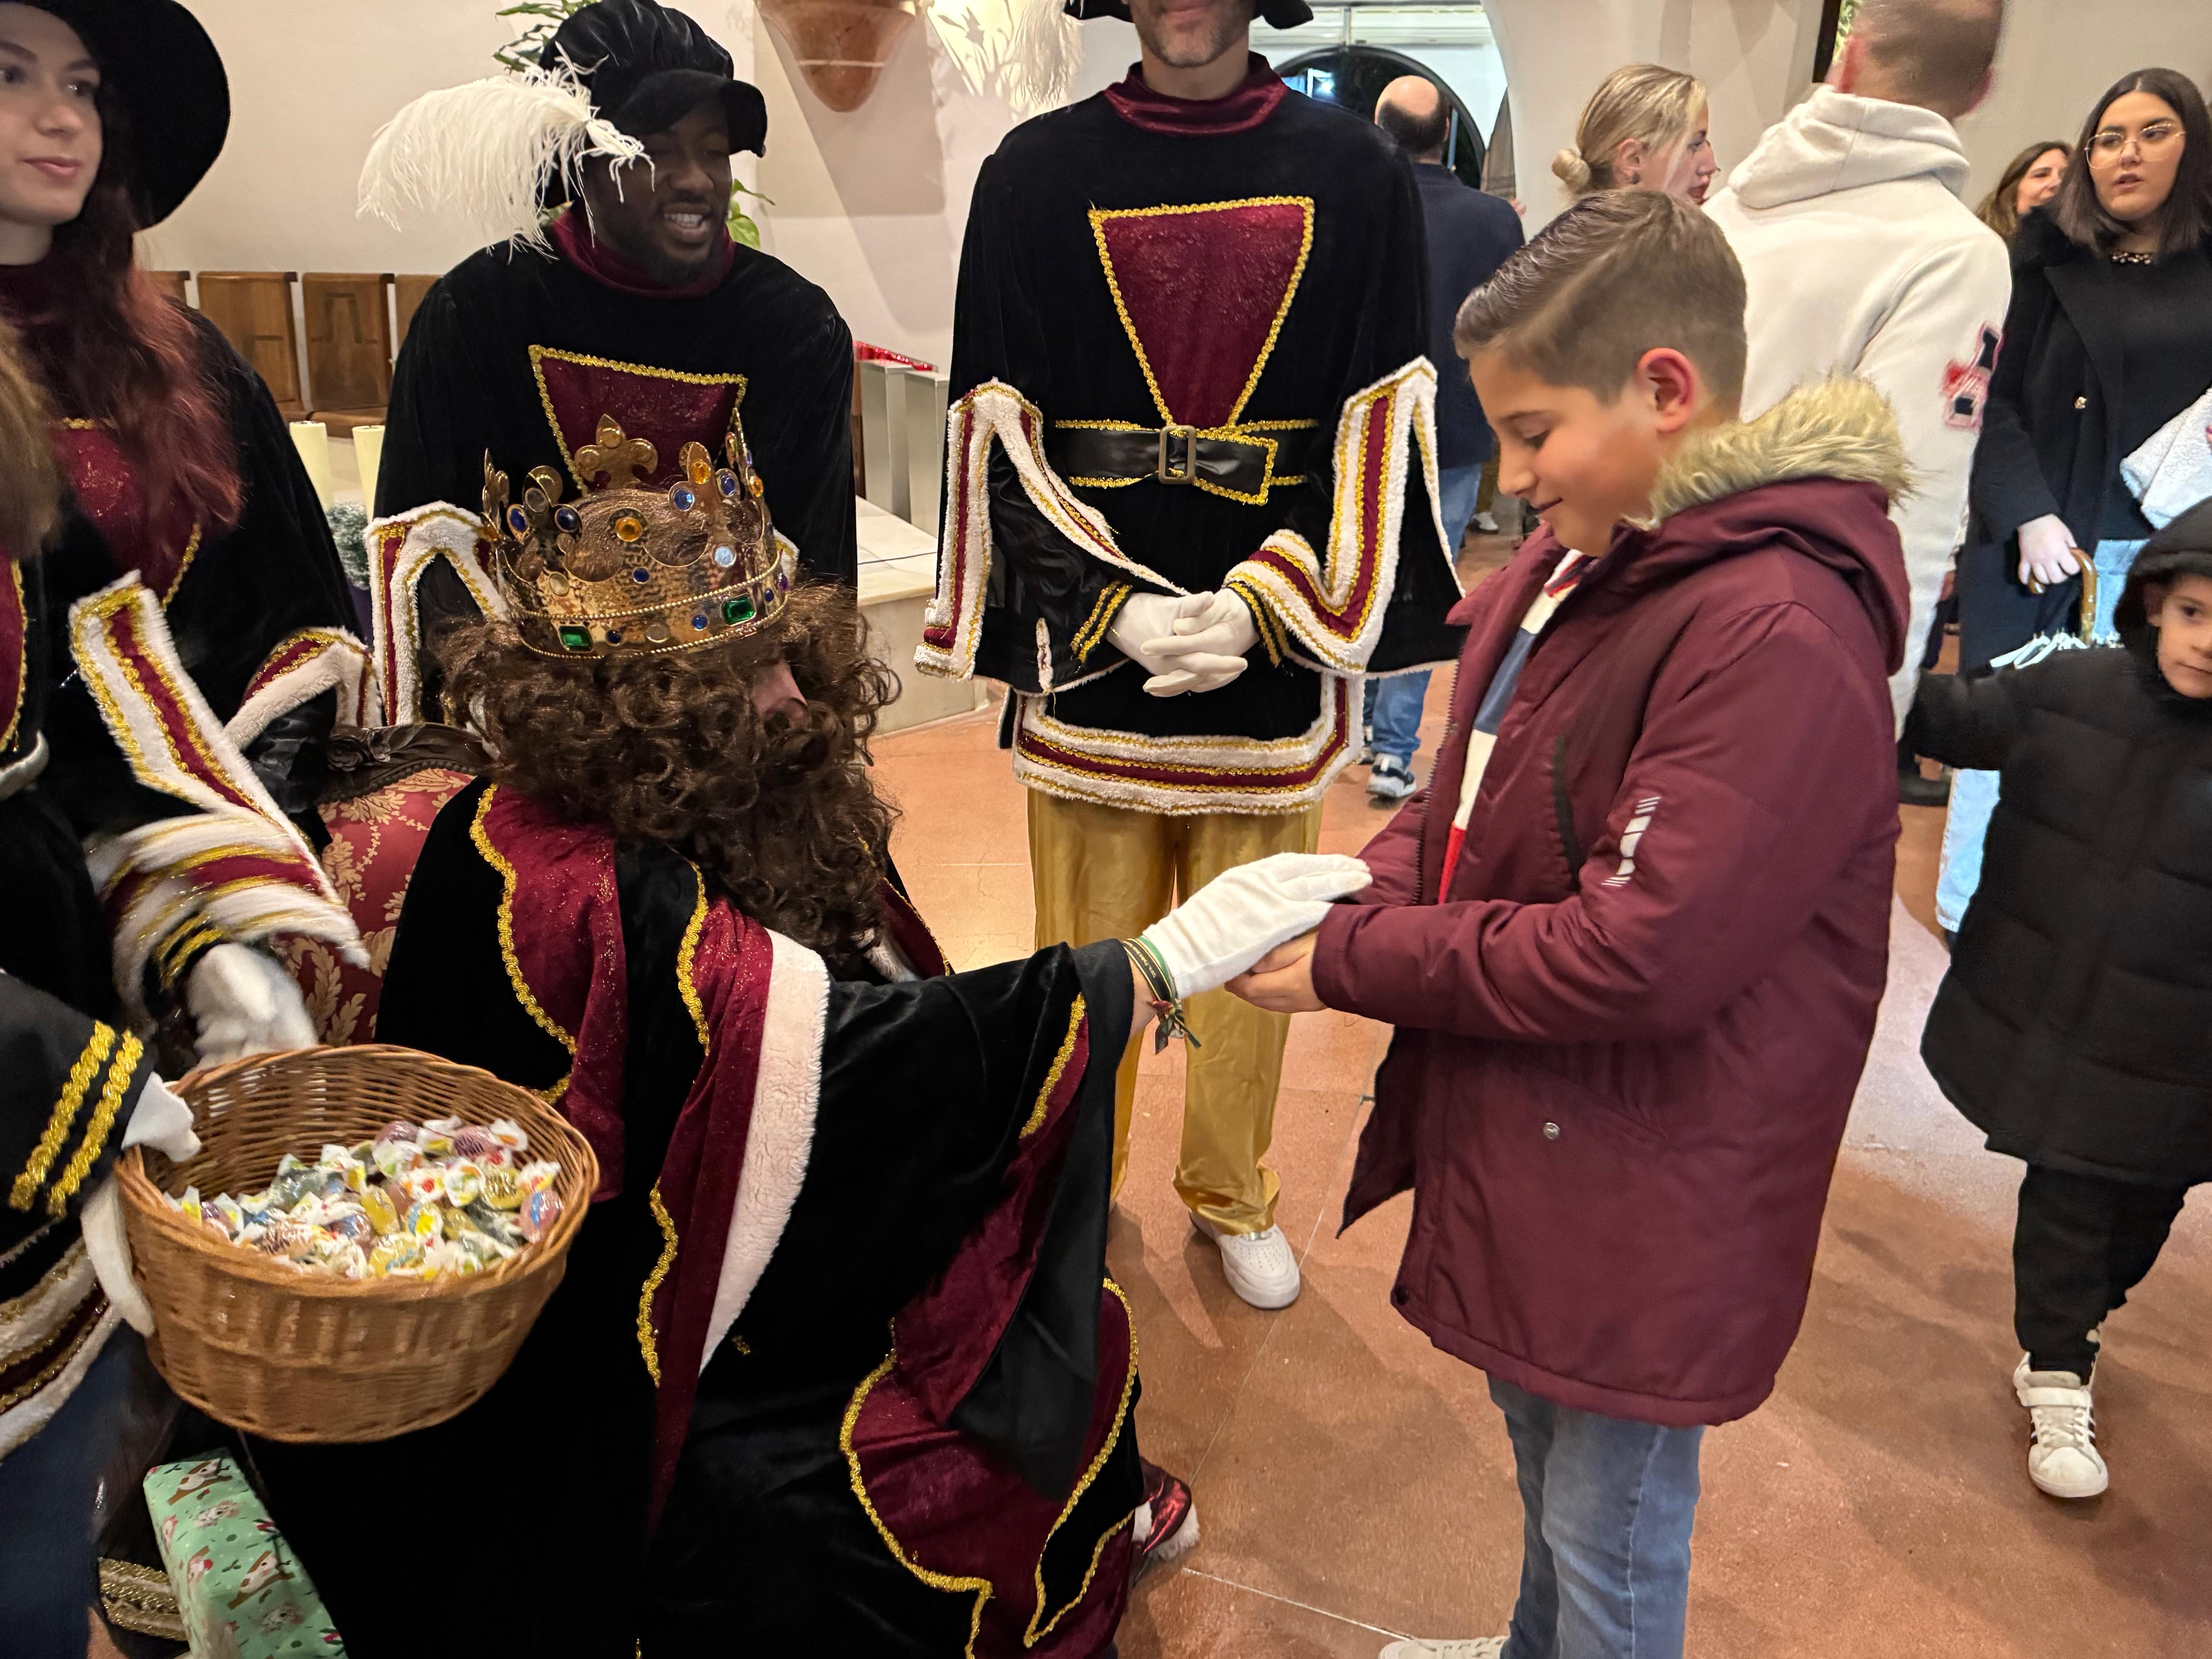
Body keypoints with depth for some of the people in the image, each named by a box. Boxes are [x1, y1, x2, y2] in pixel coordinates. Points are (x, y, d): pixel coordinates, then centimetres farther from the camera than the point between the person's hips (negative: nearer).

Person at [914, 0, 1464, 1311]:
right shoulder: (1036, 173, 0)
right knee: (1088, 952, 12)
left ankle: (1234, 1195, 37)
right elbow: (998, 427, -2)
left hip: (1273, 650, 1)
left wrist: (1259, 606, -15)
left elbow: (1381, 426, -2)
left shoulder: (1356, 175, 0)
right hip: (1088, 648, 0)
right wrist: (1111, 609, -15)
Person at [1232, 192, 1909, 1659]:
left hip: (1646, 1200, -9)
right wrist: (1350, 896, -10)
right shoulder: (1571, 565, 3)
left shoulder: (1780, 636, -27)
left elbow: (1636, 958, -28)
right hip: (1521, 1148, 9)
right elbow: (1464, 806, 9)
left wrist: (1351, 965, -20)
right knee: (1544, 1459, 30)